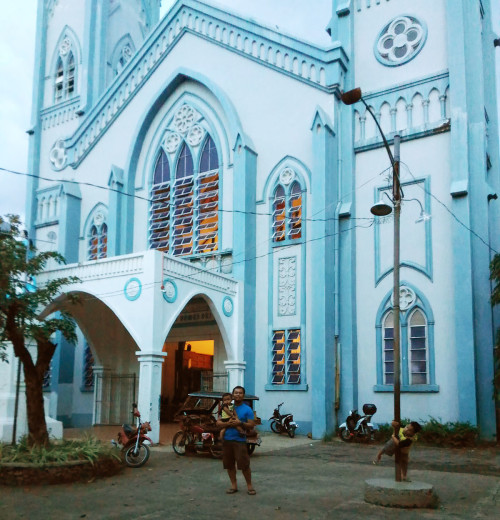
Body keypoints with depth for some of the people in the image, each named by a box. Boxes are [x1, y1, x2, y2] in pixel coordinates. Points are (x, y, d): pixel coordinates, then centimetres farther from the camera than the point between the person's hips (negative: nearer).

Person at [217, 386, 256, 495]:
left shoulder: (247, 409, 2)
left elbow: (251, 425, -3)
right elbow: (218, 423, 5)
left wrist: (240, 423, -19)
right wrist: (228, 423, -14)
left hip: (240, 440, -3)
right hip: (227, 440, 4)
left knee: (244, 465, -6)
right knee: (229, 464, 9)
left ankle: (249, 486, 7)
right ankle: (234, 485, 22)